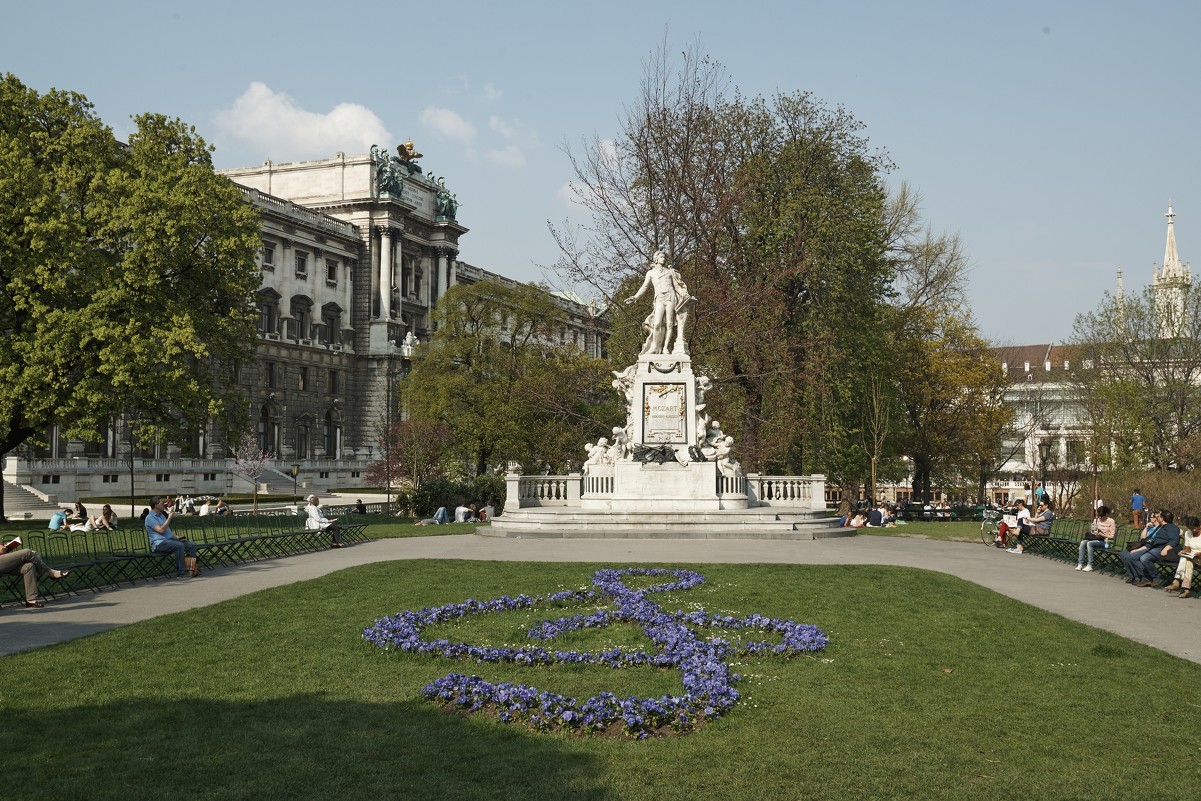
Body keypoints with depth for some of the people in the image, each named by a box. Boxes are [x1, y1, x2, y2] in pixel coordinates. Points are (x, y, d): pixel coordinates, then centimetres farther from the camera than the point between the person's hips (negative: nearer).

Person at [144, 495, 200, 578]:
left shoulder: (161, 515, 22)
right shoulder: (150, 518, -6)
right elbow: (161, 530, -19)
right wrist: (169, 518, -13)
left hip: (170, 540, 9)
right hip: (159, 543, -9)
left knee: (192, 544, -10)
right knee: (179, 546, -34)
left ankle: (190, 568, -19)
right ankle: (181, 573, -29)